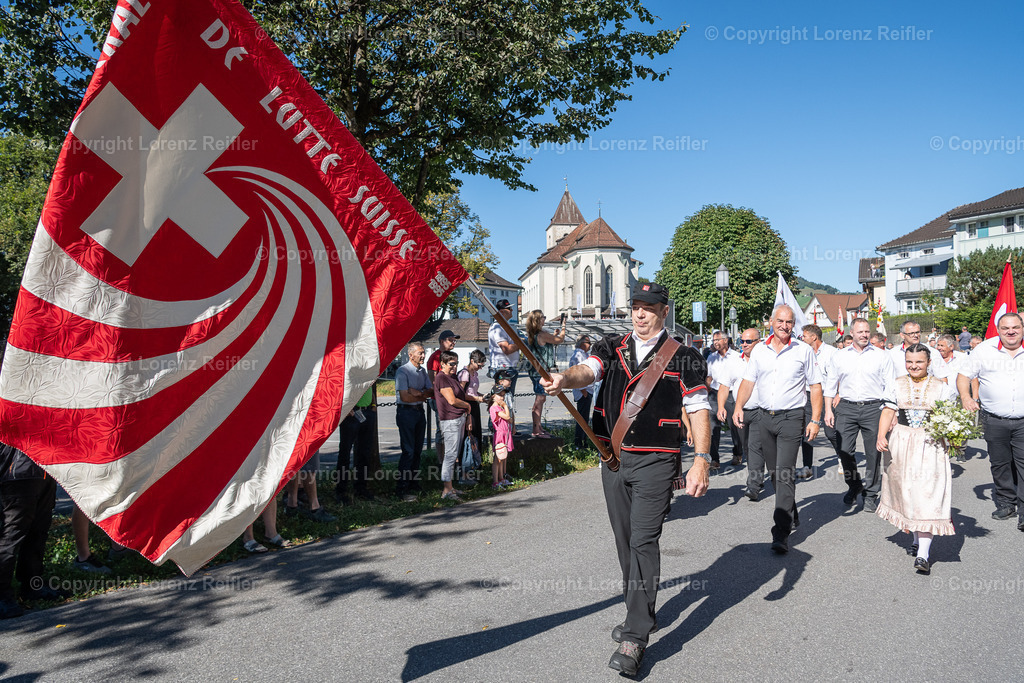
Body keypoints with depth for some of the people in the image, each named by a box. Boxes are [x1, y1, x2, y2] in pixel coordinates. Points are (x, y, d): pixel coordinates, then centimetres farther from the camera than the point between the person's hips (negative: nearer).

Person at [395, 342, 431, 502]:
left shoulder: (422, 371, 13)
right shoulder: (402, 371, -10)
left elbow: (431, 391, 8)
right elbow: (405, 397, -17)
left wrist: (418, 392, -12)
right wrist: (423, 397, -5)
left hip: (420, 411, 7)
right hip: (406, 412, -7)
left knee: (417, 450, 9)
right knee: (408, 451, -10)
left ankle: (414, 485, 18)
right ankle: (401, 489, -5)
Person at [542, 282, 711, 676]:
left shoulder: (684, 358, -1)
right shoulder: (612, 348, 8)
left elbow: (698, 410, -2)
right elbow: (588, 371, -10)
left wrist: (702, 460, -11)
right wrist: (563, 379, -33)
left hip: (656, 461, -4)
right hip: (613, 457, 5)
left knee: (644, 541, -10)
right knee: (625, 540, 15)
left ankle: (636, 637, -5)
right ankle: (640, 613, 33)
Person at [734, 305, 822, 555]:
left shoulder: (803, 351, -1)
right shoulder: (759, 350, 8)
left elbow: (815, 386, 1)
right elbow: (748, 381, 9)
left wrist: (815, 420, -6)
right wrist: (739, 407, -7)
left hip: (791, 418, -4)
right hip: (765, 418, 4)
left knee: (785, 474, -11)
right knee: (774, 473, 13)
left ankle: (781, 533, -10)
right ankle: (792, 517, 32)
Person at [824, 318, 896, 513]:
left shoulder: (882, 356, 6)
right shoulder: (839, 356, 10)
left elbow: (890, 387, 5)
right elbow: (830, 385, 13)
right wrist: (828, 410, 5)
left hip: (873, 408, -1)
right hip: (846, 408, 1)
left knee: (874, 453, 2)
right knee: (845, 451, -1)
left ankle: (871, 494, 16)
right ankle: (854, 486, 23)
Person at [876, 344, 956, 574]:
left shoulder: (941, 388, 4)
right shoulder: (897, 386, 8)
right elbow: (888, 412, 3)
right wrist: (881, 436, -11)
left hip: (930, 446, -3)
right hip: (901, 444, 3)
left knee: (927, 495, -9)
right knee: (906, 492, 10)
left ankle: (923, 554, -9)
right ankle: (917, 539, 30)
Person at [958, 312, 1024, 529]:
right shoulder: (984, 351, 3)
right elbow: (964, 375, 6)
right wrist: (965, 397, -10)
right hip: (994, 421, 1)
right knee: (999, 464, 9)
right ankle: (1006, 503, 24)